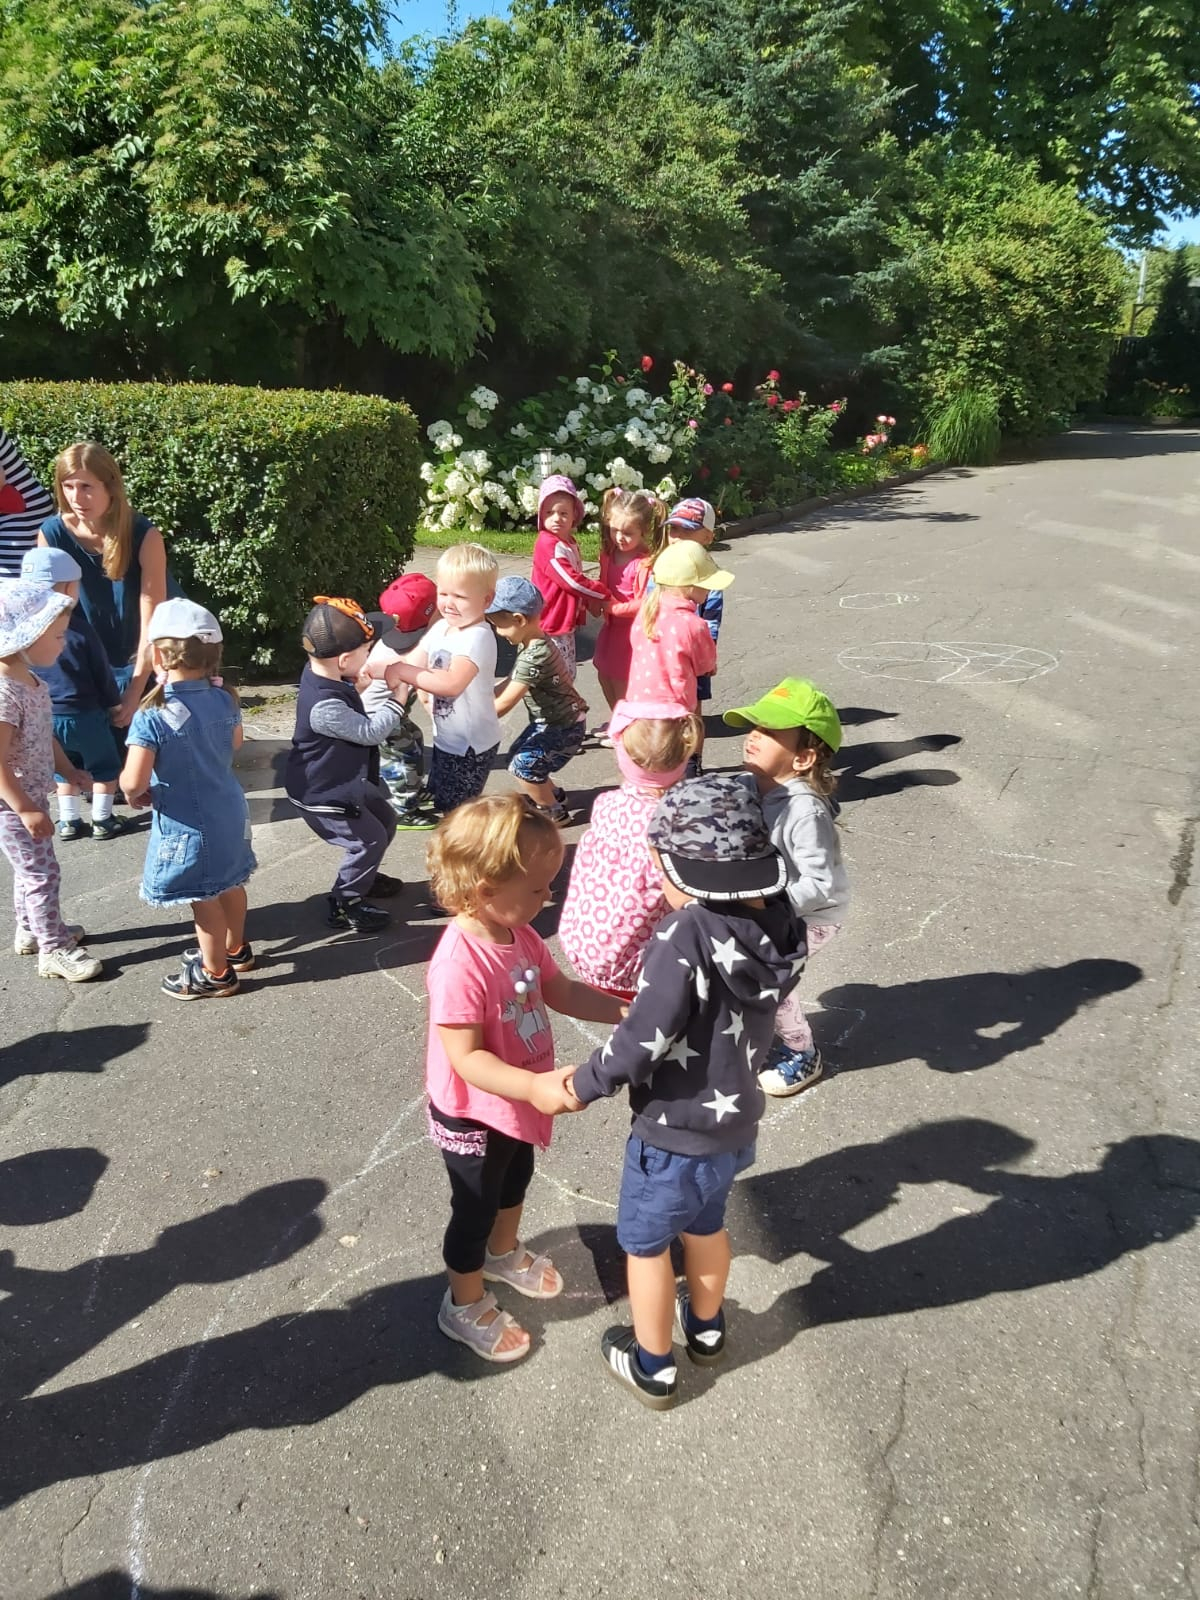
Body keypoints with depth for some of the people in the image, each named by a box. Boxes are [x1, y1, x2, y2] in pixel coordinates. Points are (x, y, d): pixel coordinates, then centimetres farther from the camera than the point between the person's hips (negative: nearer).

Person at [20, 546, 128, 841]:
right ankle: (102, 821, 17)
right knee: (105, 767, 14)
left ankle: (68, 822, 27)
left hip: (45, 717, 5)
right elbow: (102, 673, -8)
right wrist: (114, 703, 7)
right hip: (84, 715, -5)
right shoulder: (80, 630, -18)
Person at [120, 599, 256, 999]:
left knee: (204, 898, 10)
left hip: (187, 825, -6)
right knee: (230, 883, 24)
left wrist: (135, 795, -5)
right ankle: (234, 948, 46)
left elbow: (134, 781, -28)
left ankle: (215, 974, 28)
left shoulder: (152, 717, -25)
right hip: (229, 809, 7)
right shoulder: (224, 699, -6)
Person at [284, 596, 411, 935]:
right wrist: (397, 695, -19)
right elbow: (371, 731, -27)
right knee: (369, 840, 1)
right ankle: (344, 906, 18)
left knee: (385, 820, 22)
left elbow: (347, 704, 14)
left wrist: (360, 683, -3)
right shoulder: (324, 706, -37)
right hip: (322, 796, -10)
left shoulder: (320, 671, -8)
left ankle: (364, 877, 45)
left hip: (346, 781, 10)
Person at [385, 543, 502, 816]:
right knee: (441, 799, 22)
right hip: (446, 737, 9)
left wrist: (397, 671, -37)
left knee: (455, 809, 1)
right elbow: (413, 663, -1)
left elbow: (451, 683, -39)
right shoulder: (440, 628, 2)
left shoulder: (478, 637, -26)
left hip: (471, 743, -9)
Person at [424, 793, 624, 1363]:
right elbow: (466, 1058, -35)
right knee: (475, 1209, 15)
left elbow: (563, 993, 1)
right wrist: (536, 1088, -45)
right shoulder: (459, 964, -37)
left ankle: (504, 1254, 60)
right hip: (474, 1116, -8)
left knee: (515, 1181, 31)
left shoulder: (520, 936, -10)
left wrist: (627, 1011, -9)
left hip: (517, 1102, 8)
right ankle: (465, 1307, 41)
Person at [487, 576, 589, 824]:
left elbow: (504, 703, -28)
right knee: (518, 758, 17)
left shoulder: (534, 656, -31)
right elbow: (512, 682, 8)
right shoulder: (530, 644, -1)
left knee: (522, 766, -11)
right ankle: (553, 794, 34)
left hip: (564, 726, -10)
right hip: (549, 721, 10)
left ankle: (555, 813, 7)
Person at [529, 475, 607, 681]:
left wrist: (590, 602, 3)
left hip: (567, 622, 9)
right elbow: (570, 580, -22)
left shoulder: (570, 543, 10)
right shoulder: (547, 544, -18)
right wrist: (603, 593, -13)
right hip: (551, 624, -9)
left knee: (568, 675, 18)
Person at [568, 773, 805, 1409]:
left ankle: (653, 1369, 37)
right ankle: (705, 1327, 54)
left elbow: (646, 1038, -31)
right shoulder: (776, 925, -11)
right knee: (705, 1222, 31)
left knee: (646, 1243, 19)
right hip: (735, 1123, 7)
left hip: (675, 1134, -6)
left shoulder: (685, 933, -32)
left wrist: (585, 1083, -15)